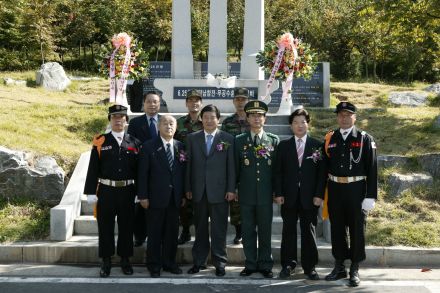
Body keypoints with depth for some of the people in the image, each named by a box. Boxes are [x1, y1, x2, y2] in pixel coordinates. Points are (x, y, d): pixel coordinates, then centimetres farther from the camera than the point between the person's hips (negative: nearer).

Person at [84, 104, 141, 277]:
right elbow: (93, 169, -1)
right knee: (105, 227, 7)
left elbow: (139, 170, 6)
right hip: (106, 191, -1)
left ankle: (125, 260, 23)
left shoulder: (134, 143, 4)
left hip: (127, 192, 1)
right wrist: (91, 192, -6)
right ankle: (106, 261, 19)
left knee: (126, 227, 9)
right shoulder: (100, 142, 1)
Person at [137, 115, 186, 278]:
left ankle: (169, 262, 24)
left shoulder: (180, 147, 7)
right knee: (155, 232, 4)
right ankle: (154, 264, 16)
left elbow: (183, 172, 8)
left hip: (175, 197, 3)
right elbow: (143, 173, -5)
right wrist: (143, 196, -8)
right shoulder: (149, 147, -3)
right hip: (156, 197, -3)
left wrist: (183, 194, 5)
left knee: (172, 231, 10)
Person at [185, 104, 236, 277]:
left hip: (219, 191, -2)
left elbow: (231, 165, 0)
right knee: (200, 228, 10)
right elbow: (189, 164, 6)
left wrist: (231, 189, -4)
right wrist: (188, 188, 3)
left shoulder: (228, 139, 2)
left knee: (219, 229, 3)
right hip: (198, 191, 2)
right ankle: (199, 261, 20)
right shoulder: (192, 138, 7)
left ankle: (219, 262, 13)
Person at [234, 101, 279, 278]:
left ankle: (265, 265, 16)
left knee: (265, 231, 6)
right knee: (248, 231, 7)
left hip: (265, 194, 0)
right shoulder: (239, 141, 6)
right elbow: (236, 167, 7)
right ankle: (250, 264, 17)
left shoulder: (274, 140, 5)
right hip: (246, 194, 1)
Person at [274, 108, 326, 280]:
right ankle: (288, 265, 17)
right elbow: (278, 171, 5)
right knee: (288, 231, 6)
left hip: (309, 197, -1)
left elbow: (322, 171, 1)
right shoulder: (283, 146, 7)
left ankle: (309, 267, 15)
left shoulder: (317, 145, 4)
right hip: (289, 196, 1)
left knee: (309, 231, 5)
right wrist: (278, 193, -3)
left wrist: (319, 194, -6)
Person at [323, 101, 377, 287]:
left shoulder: (365, 139, -3)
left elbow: (372, 169, -6)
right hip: (335, 190, 3)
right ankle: (339, 267, 24)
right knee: (337, 229, 11)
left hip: (356, 191, -3)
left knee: (357, 230, 6)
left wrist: (370, 196, -10)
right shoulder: (329, 139, 5)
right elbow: (324, 167, 10)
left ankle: (355, 270, 18)